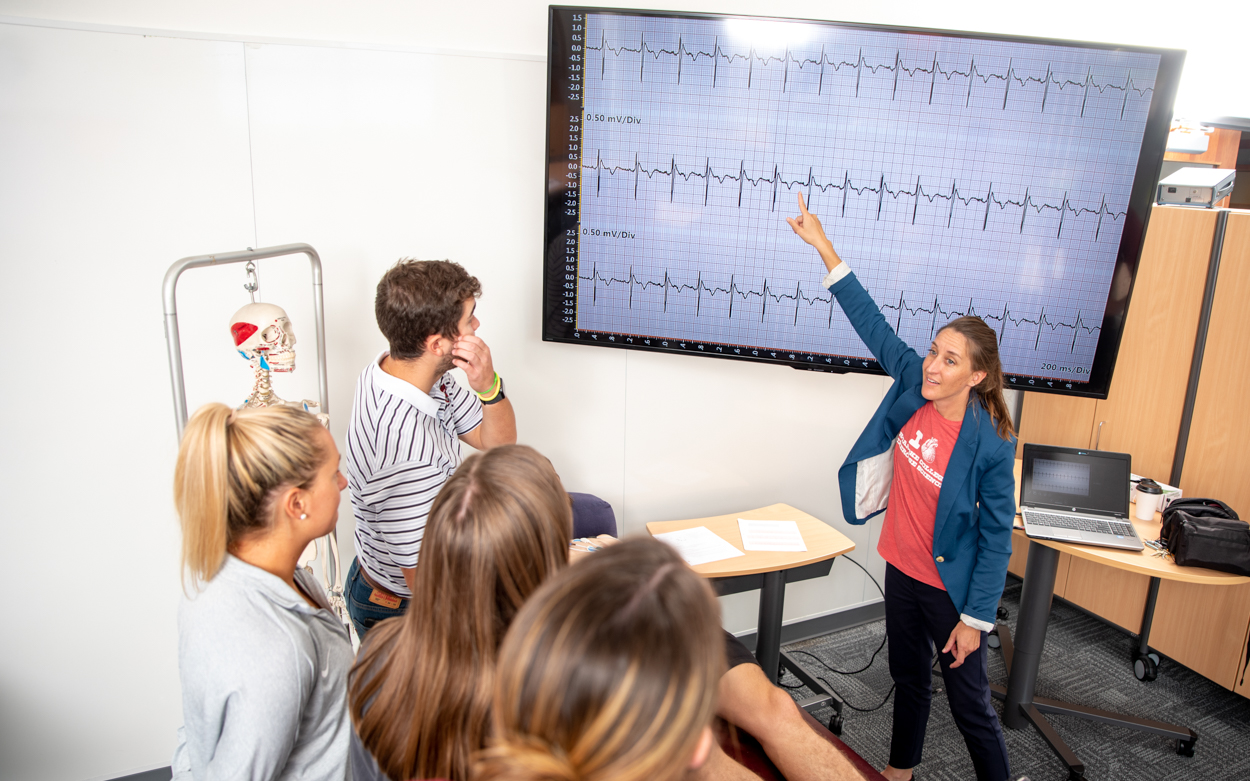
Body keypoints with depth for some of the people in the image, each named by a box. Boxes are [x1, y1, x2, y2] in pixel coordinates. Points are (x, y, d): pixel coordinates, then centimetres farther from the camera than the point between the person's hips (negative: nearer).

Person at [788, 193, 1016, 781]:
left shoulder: (990, 444, -25)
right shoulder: (913, 385, -12)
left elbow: (997, 536, -18)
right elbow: (871, 321, -7)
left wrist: (975, 618, -15)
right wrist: (824, 247, -9)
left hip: (950, 586, -6)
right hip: (903, 570, 6)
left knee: (969, 699, 10)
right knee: (908, 677, 26)